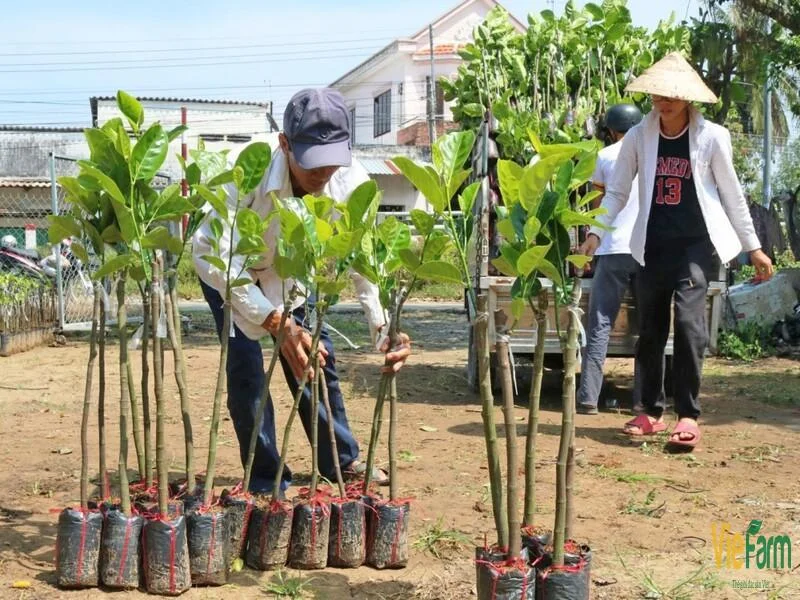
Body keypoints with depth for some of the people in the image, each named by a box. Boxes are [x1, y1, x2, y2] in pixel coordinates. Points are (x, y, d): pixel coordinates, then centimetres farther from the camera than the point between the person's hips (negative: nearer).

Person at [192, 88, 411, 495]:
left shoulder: (351, 181, -31)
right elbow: (209, 251, -48)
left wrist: (384, 327, -44)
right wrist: (274, 321, -56)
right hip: (230, 273, -3)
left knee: (317, 358, 7)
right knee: (245, 369, -11)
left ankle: (341, 460, 26)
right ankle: (265, 478, 6)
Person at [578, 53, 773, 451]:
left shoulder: (711, 137, -4)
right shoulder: (639, 136, 1)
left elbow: (731, 194, 2)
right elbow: (617, 190, 4)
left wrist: (753, 246, 4)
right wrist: (596, 232, -9)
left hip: (696, 243, -3)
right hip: (653, 245, 3)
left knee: (688, 322, -16)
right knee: (650, 329, 8)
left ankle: (688, 415, -7)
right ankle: (652, 412, 20)